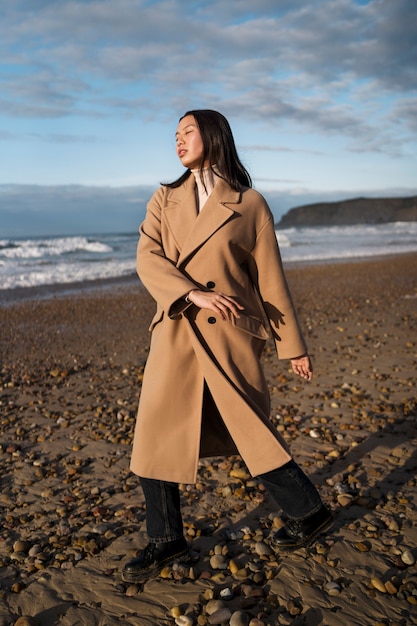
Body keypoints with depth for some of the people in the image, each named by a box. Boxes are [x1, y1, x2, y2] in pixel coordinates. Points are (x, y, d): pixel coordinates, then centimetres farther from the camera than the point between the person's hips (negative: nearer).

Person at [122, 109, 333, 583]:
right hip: (175, 335, 4)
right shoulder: (165, 200, 11)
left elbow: (270, 278, 3)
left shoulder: (249, 203, 1)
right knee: (155, 434, 3)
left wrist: (292, 345, 4)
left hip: (230, 335, -4)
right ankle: (166, 541, 21)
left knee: (249, 432, 4)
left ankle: (309, 512, 28)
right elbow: (148, 259, -3)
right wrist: (195, 294, -19)